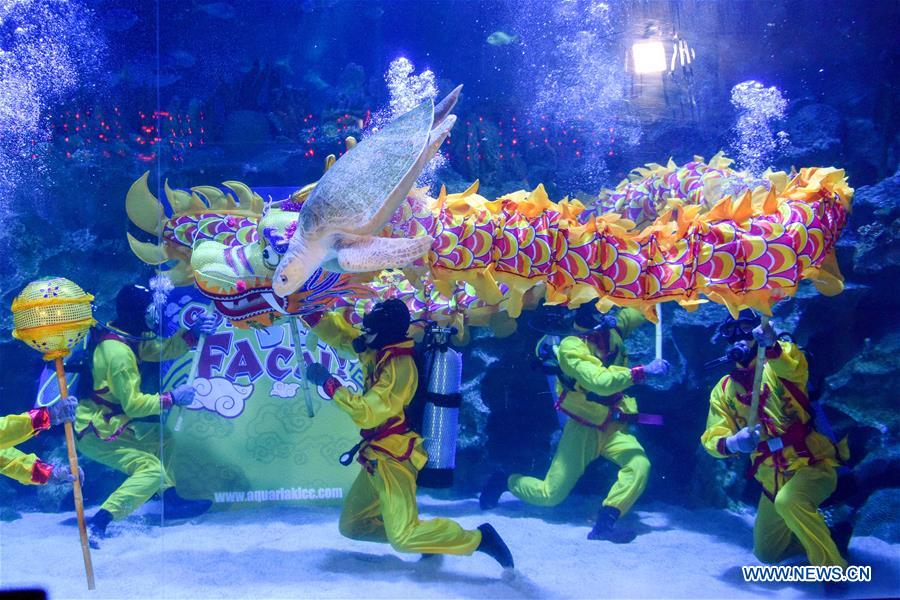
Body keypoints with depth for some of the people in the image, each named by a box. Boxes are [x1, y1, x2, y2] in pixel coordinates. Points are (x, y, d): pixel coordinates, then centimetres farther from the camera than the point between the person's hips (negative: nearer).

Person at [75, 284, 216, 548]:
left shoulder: (125, 336, 3)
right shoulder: (118, 352, -24)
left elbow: (161, 349, 11)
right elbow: (133, 404, -21)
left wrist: (194, 332, -2)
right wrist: (172, 398, -12)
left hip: (109, 422, 10)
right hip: (95, 432, -10)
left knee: (158, 437, 19)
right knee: (151, 470, -16)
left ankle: (171, 500, 18)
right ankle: (98, 524, -20)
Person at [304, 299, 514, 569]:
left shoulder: (399, 366, -21)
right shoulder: (377, 351, 5)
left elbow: (366, 413, -25)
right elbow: (339, 334, 15)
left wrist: (328, 383, -22)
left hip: (392, 459, -10)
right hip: (377, 458, 10)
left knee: (404, 539, -18)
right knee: (351, 525, 16)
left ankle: (478, 538, -6)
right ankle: (418, 533, 19)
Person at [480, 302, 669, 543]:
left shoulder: (613, 329, -1)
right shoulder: (571, 347, -20)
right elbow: (601, 382, -33)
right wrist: (642, 372, -36)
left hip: (615, 429, 4)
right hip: (583, 428, -4)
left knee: (639, 464, -28)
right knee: (549, 495, 1)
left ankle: (605, 523, -25)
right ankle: (506, 481, 29)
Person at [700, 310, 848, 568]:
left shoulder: (780, 360, -8)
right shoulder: (723, 390, 5)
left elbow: (795, 368, -33)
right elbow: (713, 439, -3)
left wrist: (771, 346, -55)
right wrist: (732, 443, -27)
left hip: (812, 463, -6)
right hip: (773, 479, 7)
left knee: (788, 501, -38)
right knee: (767, 553, 17)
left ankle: (834, 569, -23)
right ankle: (821, 534, 41)